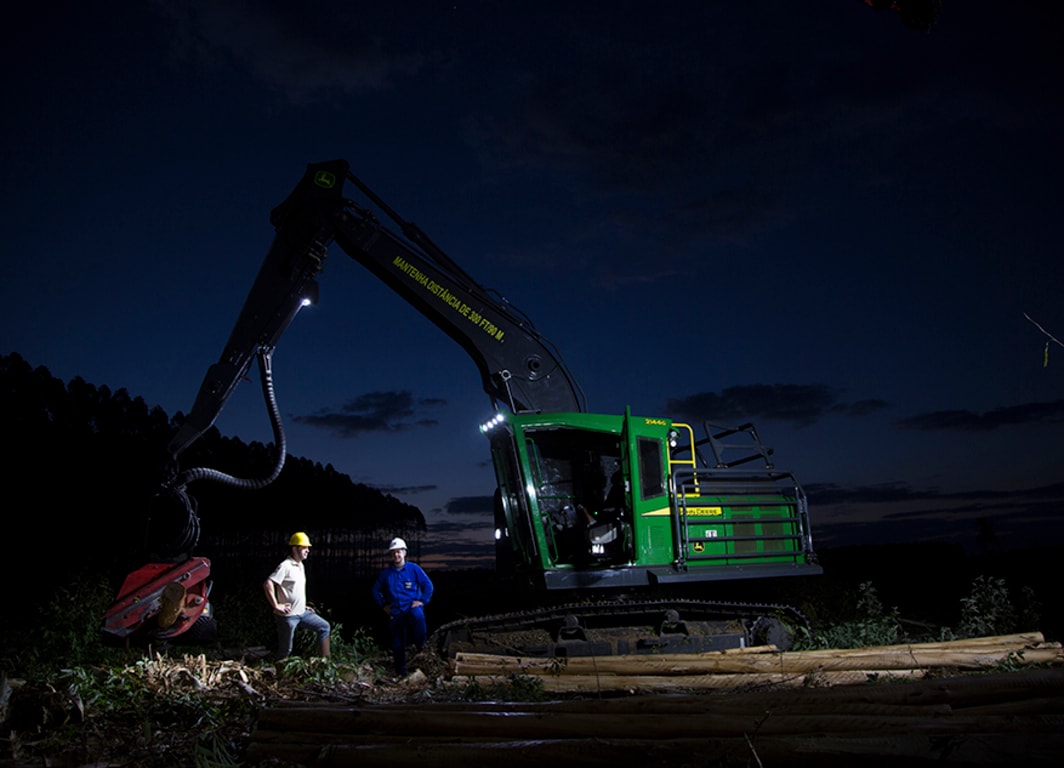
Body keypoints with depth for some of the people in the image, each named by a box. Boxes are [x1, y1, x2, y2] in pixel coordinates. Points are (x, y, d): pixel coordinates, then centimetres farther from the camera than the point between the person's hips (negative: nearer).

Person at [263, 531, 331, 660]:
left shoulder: (300, 566, 12)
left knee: (325, 627, 8)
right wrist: (276, 605, -24)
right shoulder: (285, 566, -17)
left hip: (302, 612, 9)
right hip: (288, 615, -9)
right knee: (285, 650, 0)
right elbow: (267, 584, -26)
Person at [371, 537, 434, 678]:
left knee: (418, 616, -39)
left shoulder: (414, 568, -2)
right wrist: (384, 605, 10)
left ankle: (420, 647, -21)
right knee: (398, 644, 6)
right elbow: (376, 590, 17)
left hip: (412, 606, -3)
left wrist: (422, 601, -7)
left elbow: (428, 585, -1)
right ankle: (401, 673, 20)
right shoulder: (386, 573, 5)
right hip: (395, 612, 3)